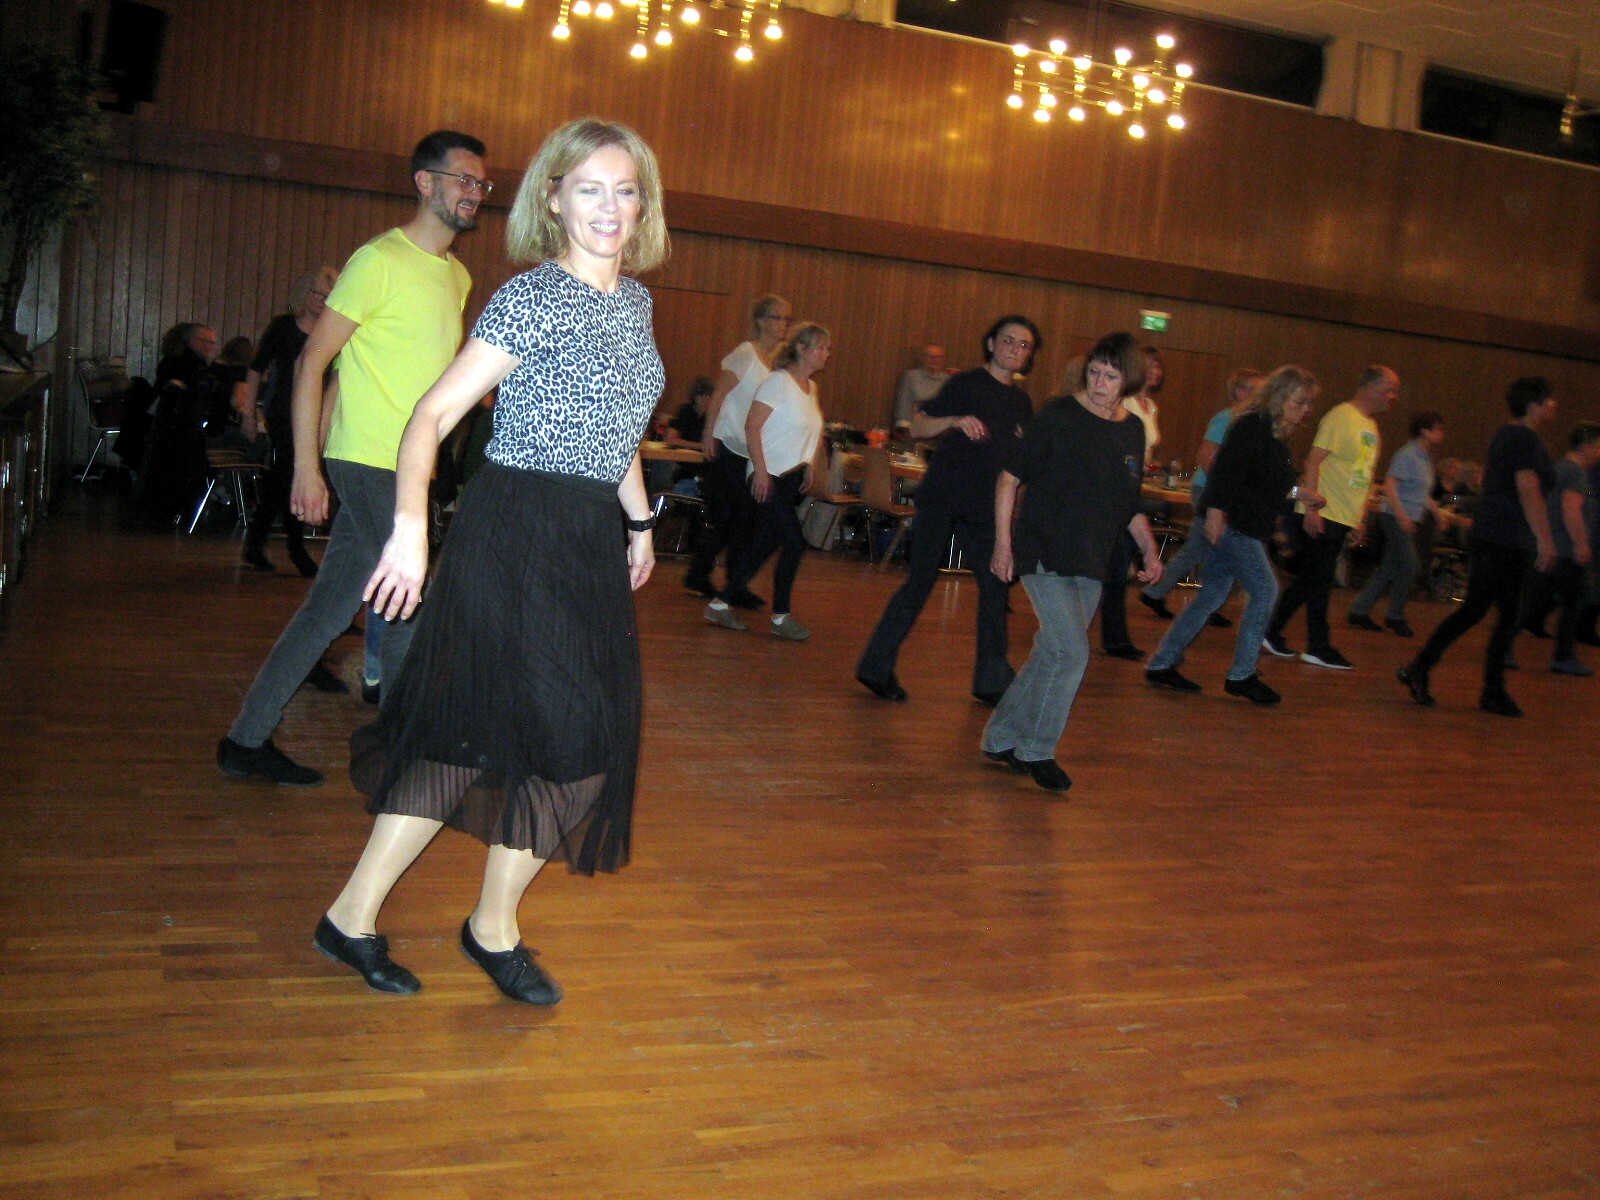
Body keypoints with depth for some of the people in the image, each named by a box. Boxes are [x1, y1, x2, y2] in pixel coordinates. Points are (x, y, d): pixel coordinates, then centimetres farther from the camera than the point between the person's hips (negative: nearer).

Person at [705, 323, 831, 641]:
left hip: (794, 479, 8)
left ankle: (721, 605, 16)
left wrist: (811, 467, 11)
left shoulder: (811, 387, 14)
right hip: (770, 477, -8)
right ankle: (781, 617, 1)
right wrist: (761, 471, -22)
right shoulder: (778, 382, -11)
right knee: (794, 543, -10)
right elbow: (752, 427, -17)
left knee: (764, 545, 9)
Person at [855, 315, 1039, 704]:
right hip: (943, 498, -6)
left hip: (985, 508, 6)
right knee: (920, 584, -3)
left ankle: (992, 680, 14)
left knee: (995, 587, 2)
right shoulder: (967, 383, -2)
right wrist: (956, 421, -26)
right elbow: (918, 427, -10)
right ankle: (876, 668, 8)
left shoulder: (1022, 402, 15)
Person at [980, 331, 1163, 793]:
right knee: (1071, 653, -13)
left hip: (1091, 564, 6)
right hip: (1044, 553, -6)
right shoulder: (1059, 416, -8)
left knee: (1053, 656, 10)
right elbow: (1010, 476, -6)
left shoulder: (1133, 431, 9)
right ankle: (1036, 750, 4)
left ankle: (1001, 738, 25)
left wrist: (1149, 548, 9)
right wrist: (1003, 543, -10)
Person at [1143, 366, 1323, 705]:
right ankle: (1241, 675, 1)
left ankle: (1162, 664, 16)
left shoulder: (1278, 435, 17)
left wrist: (1296, 494, 22)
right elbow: (1225, 468, -22)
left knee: (1212, 595, 11)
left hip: (1242, 526, 10)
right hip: (1228, 521, -10)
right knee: (1265, 591, -8)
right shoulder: (1251, 426, -12)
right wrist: (1216, 509, -30)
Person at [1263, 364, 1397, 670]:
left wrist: (1361, 520, 20)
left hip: (1344, 519, 9)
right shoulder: (1341, 416, -11)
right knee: (1318, 581, -2)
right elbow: (1314, 461, -16)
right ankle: (1319, 647, 5)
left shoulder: (1370, 425, 16)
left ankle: (1272, 633, 19)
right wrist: (1311, 508, -22)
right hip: (1322, 516, -9)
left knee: (1312, 580, 11)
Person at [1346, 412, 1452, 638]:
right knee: (1410, 566, -9)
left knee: (1390, 568, 9)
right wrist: (1402, 516, -26)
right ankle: (1395, 616, 3)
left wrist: (1438, 513, 21)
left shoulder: (1425, 458, 17)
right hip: (1396, 518, -9)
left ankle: (1359, 611, 12)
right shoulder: (1407, 455, -12)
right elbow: (1389, 485, -20)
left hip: (1408, 521, 9)